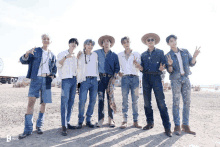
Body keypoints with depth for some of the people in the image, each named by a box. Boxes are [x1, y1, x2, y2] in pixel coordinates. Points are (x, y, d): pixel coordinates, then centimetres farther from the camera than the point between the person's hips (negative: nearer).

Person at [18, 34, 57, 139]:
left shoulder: (52, 55, 16)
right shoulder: (36, 51, 8)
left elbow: (54, 68, 20)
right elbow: (23, 61, 4)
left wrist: (53, 75, 0)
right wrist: (27, 54, -16)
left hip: (46, 80, 3)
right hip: (36, 79, -2)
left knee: (43, 103, 5)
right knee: (31, 101, -12)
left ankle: (39, 126, 20)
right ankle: (28, 129, -5)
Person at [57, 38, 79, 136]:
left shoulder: (75, 56, 21)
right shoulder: (62, 54, 6)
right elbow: (58, 65, -10)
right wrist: (66, 57, -18)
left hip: (74, 79, 6)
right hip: (66, 80, -5)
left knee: (71, 102, 6)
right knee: (64, 102, -10)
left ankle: (67, 122, 14)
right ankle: (64, 126, -9)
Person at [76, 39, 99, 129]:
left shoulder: (95, 55, 16)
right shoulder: (80, 56, 8)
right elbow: (78, 68, 10)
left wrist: (97, 77, 13)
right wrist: (78, 80, 2)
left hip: (94, 79, 3)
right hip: (85, 80, -3)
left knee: (93, 100, 2)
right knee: (82, 101, -10)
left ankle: (88, 120, 14)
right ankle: (80, 121, 4)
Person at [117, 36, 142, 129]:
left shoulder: (136, 54, 10)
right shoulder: (119, 55, 14)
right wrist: (119, 72, 4)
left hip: (135, 78, 0)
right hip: (125, 78, 1)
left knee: (135, 100, 1)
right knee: (125, 100, -1)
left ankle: (135, 121, 9)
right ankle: (124, 121, 5)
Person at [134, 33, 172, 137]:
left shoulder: (160, 52, 8)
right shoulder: (143, 54, 15)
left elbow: (164, 65, 4)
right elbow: (142, 69, 12)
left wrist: (161, 69, -18)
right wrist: (138, 65, -9)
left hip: (156, 77, -3)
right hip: (146, 78, 4)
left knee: (161, 103, -8)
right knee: (147, 102, 5)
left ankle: (167, 127, -2)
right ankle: (150, 123, 19)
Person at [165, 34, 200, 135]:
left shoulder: (185, 52, 10)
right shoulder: (168, 56, 0)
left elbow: (191, 64, 8)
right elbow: (170, 71, -4)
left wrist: (195, 56, -9)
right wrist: (170, 64, -24)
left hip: (186, 79, 4)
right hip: (175, 80, -4)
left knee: (187, 102, 3)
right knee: (176, 102, -4)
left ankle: (185, 126, 13)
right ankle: (177, 126, 4)